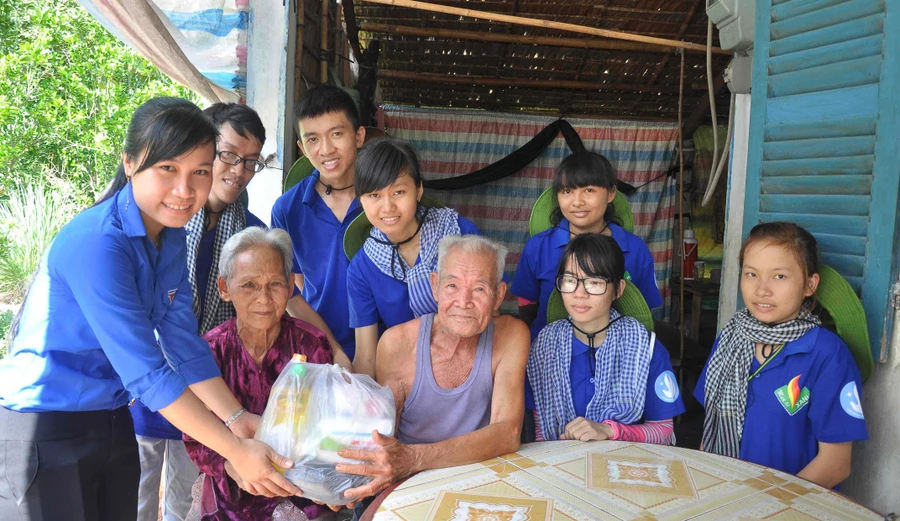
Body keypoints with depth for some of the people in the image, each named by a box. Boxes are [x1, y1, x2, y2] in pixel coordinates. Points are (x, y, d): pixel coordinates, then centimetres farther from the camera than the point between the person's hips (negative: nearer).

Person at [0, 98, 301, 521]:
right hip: (45, 433, -7)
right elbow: (146, 372, -29)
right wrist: (237, 451, -28)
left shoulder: (172, 239, -2)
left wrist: (237, 418, -14)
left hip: (113, 421, 7)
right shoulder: (97, 243, -27)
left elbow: (184, 343, -3)